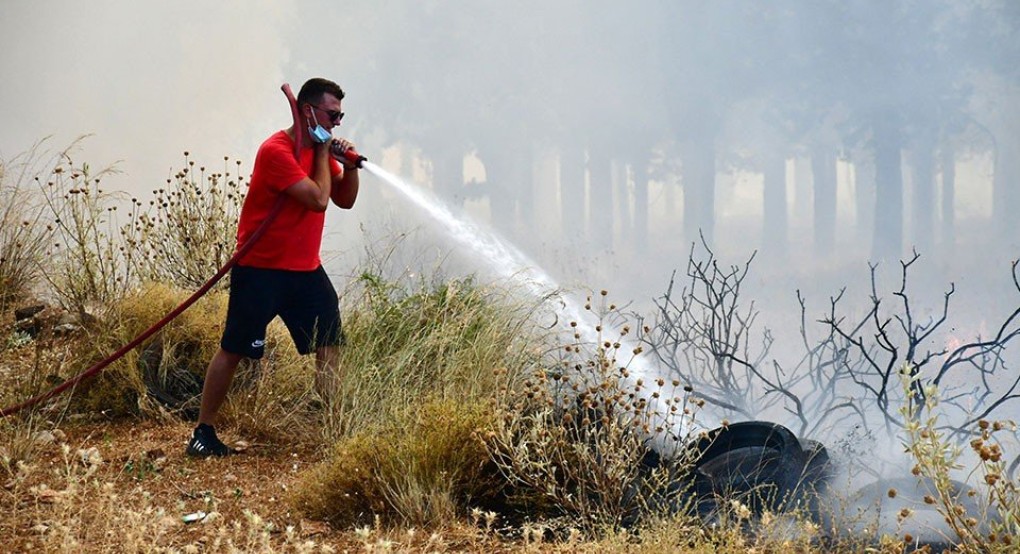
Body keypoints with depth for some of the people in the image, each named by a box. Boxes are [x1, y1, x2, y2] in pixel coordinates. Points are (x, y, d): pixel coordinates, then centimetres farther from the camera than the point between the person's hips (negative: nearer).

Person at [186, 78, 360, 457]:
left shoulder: (321, 149, 10)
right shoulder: (276, 150, -17)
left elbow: (345, 201, 13)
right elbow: (318, 199, -22)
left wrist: (349, 166, -4)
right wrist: (322, 152, -11)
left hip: (306, 269, 8)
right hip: (260, 269, -8)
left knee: (329, 344, 1)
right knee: (234, 349, -2)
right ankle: (203, 432, 7)